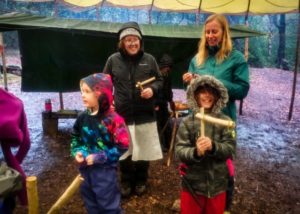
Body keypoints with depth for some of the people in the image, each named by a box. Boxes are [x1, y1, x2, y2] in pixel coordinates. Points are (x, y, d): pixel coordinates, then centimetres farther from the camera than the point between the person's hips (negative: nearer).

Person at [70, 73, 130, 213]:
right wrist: (77, 152, -5)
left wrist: (99, 157, -19)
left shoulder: (113, 119, -18)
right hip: (86, 169, 6)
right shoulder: (83, 118, 0)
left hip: (105, 171, -6)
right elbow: (75, 138, 15)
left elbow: (122, 146, -17)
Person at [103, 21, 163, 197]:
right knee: (124, 150, 13)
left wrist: (153, 89, -13)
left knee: (144, 149, 13)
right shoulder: (113, 60, -1)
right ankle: (126, 181, 34)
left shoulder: (149, 59, -1)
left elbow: (159, 80, 7)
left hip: (145, 114, 0)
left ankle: (141, 181, 35)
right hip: (122, 113, 0)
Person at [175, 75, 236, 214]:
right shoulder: (187, 122, -9)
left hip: (217, 184, 1)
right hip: (192, 184, -1)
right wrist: (195, 152, -31)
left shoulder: (225, 121, -6)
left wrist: (213, 146, -27)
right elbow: (179, 150, -12)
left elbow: (230, 148, -9)